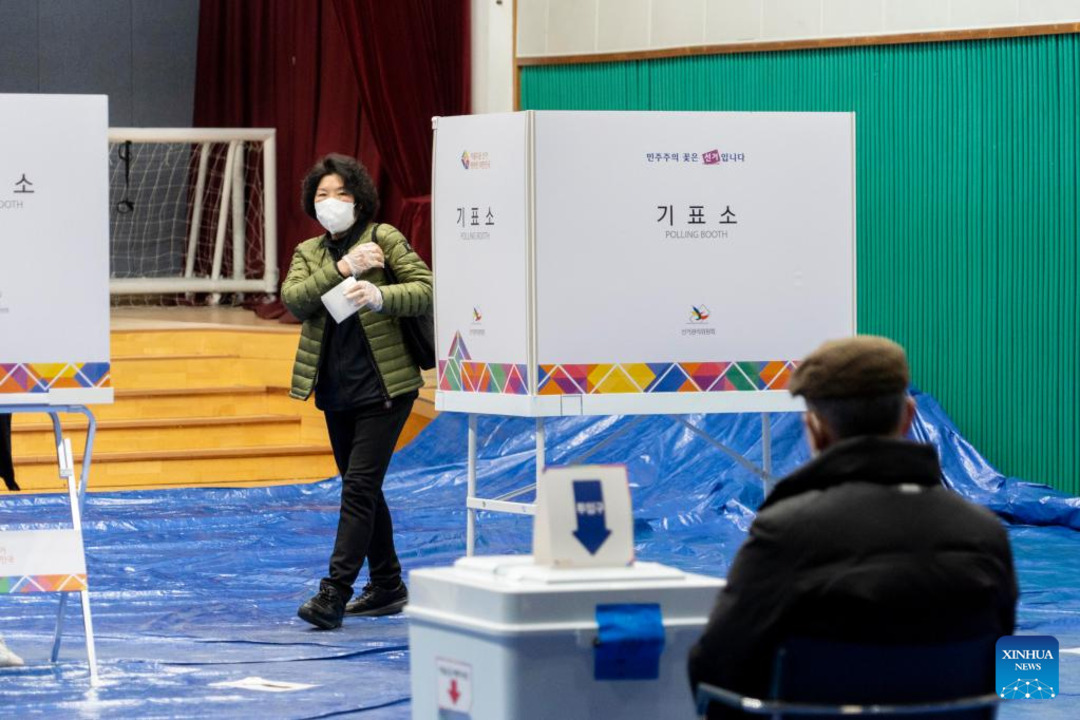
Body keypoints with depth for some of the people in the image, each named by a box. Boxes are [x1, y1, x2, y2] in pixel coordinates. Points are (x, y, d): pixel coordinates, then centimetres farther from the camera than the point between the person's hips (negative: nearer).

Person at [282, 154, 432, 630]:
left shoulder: (385, 238, -2)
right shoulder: (307, 253, 13)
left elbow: (425, 288, -12)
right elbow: (293, 299, -6)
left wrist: (379, 295, -29)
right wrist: (341, 269, -18)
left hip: (383, 385, -6)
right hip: (336, 389, 6)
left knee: (359, 486, -12)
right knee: (362, 488, 13)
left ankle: (333, 594, -17)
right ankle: (387, 587, 25)